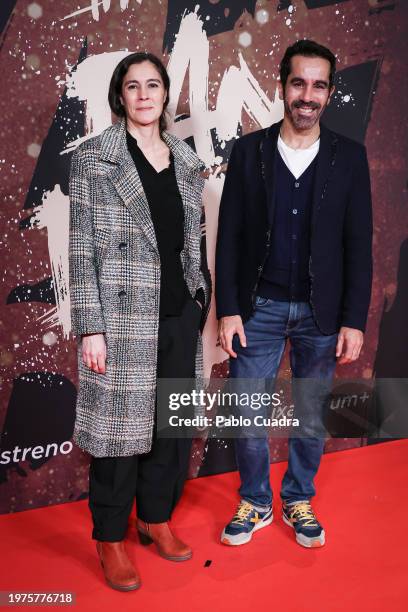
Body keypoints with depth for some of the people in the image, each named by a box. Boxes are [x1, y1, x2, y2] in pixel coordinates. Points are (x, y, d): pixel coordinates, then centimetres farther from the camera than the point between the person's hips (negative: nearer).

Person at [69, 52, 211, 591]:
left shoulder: (187, 161, 10)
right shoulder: (93, 158, -4)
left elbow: (194, 241, 14)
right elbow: (82, 249, -8)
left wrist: (200, 304, 10)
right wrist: (90, 328, -13)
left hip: (181, 314, 5)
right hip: (123, 315, -5)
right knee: (122, 425, 5)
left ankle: (157, 517, 36)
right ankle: (111, 539, 25)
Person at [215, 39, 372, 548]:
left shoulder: (349, 157, 0)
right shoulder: (248, 151, 0)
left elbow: (358, 245, 0)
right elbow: (229, 236, 0)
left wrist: (354, 320, -4)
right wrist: (227, 309, -5)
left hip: (320, 312, 0)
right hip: (258, 307, 0)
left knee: (311, 416, 12)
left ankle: (298, 501, 34)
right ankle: (255, 503, 28)